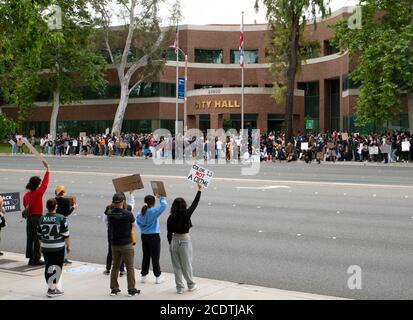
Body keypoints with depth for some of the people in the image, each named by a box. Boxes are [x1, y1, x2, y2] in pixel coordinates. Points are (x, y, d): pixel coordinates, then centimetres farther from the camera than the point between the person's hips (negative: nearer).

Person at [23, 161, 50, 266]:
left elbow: (25, 206, 10)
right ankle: (36, 259, 3)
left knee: (30, 239, 11)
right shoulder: (38, 193, -15)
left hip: (29, 218, 6)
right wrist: (47, 169, -4)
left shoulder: (26, 195, 1)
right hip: (37, 218, -6)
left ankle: (31, 258, 17)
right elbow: (45, 183, -9)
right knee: (37, 239, 0)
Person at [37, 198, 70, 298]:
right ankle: (55, 289, 3)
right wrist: (68, 246, 3)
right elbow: (66, 235, -9)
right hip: (59, 248, -3)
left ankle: (51, 288, 15)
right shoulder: (61, 218, -10)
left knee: (48, 267, 11)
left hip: (46, 248, 3)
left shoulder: (42, 219, 1)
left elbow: (39, 235, 8)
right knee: (58, 268, 4)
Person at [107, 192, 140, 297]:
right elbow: (132, 225, -2)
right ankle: (131, 290, 10)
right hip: (126, 244, -4)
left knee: (115, 266, 16)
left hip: (114, 244, 4)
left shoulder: (110, 214, -6)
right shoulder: (128, 214, -18)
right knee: (130, 267, 6)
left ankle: (114, 289, 21)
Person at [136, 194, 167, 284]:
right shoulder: (153, 211, -18)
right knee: (155, 257, 3)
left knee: (145, 256, 14)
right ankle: (158, 277, 11)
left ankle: (143, 276, 20)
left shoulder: (141, 212, 0)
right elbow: (164, 205, -21)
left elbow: (138, 222, 11)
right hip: (154, 236, -6)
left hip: (144, 236, 6)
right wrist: (161, 197, -6)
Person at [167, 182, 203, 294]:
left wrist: (170, 244, 12)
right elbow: (194, 204, -5)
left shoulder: (171, 218, -7)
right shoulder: (186, 215, -15)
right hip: (185, 241, -2)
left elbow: (169, 233, -1)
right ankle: (191, 285, 27)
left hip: (174, 241, 3)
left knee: (176, 266, 11)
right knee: (186, 264, 11)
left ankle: (179, 287, 17)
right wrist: (199, 190, 3)